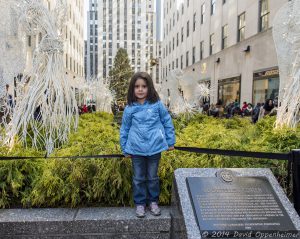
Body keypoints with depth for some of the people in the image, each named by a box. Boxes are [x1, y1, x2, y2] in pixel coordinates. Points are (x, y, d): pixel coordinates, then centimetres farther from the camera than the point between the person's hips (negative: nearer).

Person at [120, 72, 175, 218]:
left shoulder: (157, 104, -5)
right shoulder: (129, 108, -3)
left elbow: (167, 122, 4)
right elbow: (124, 129, 6)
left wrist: (170, 142, 6)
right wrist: (125, 149, 7)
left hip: (154, 148, 0)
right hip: (136, 149, 1)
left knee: (152, 177, 15)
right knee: (138, 178, 13)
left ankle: (153, 201, 34)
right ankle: (140, 203, 31)